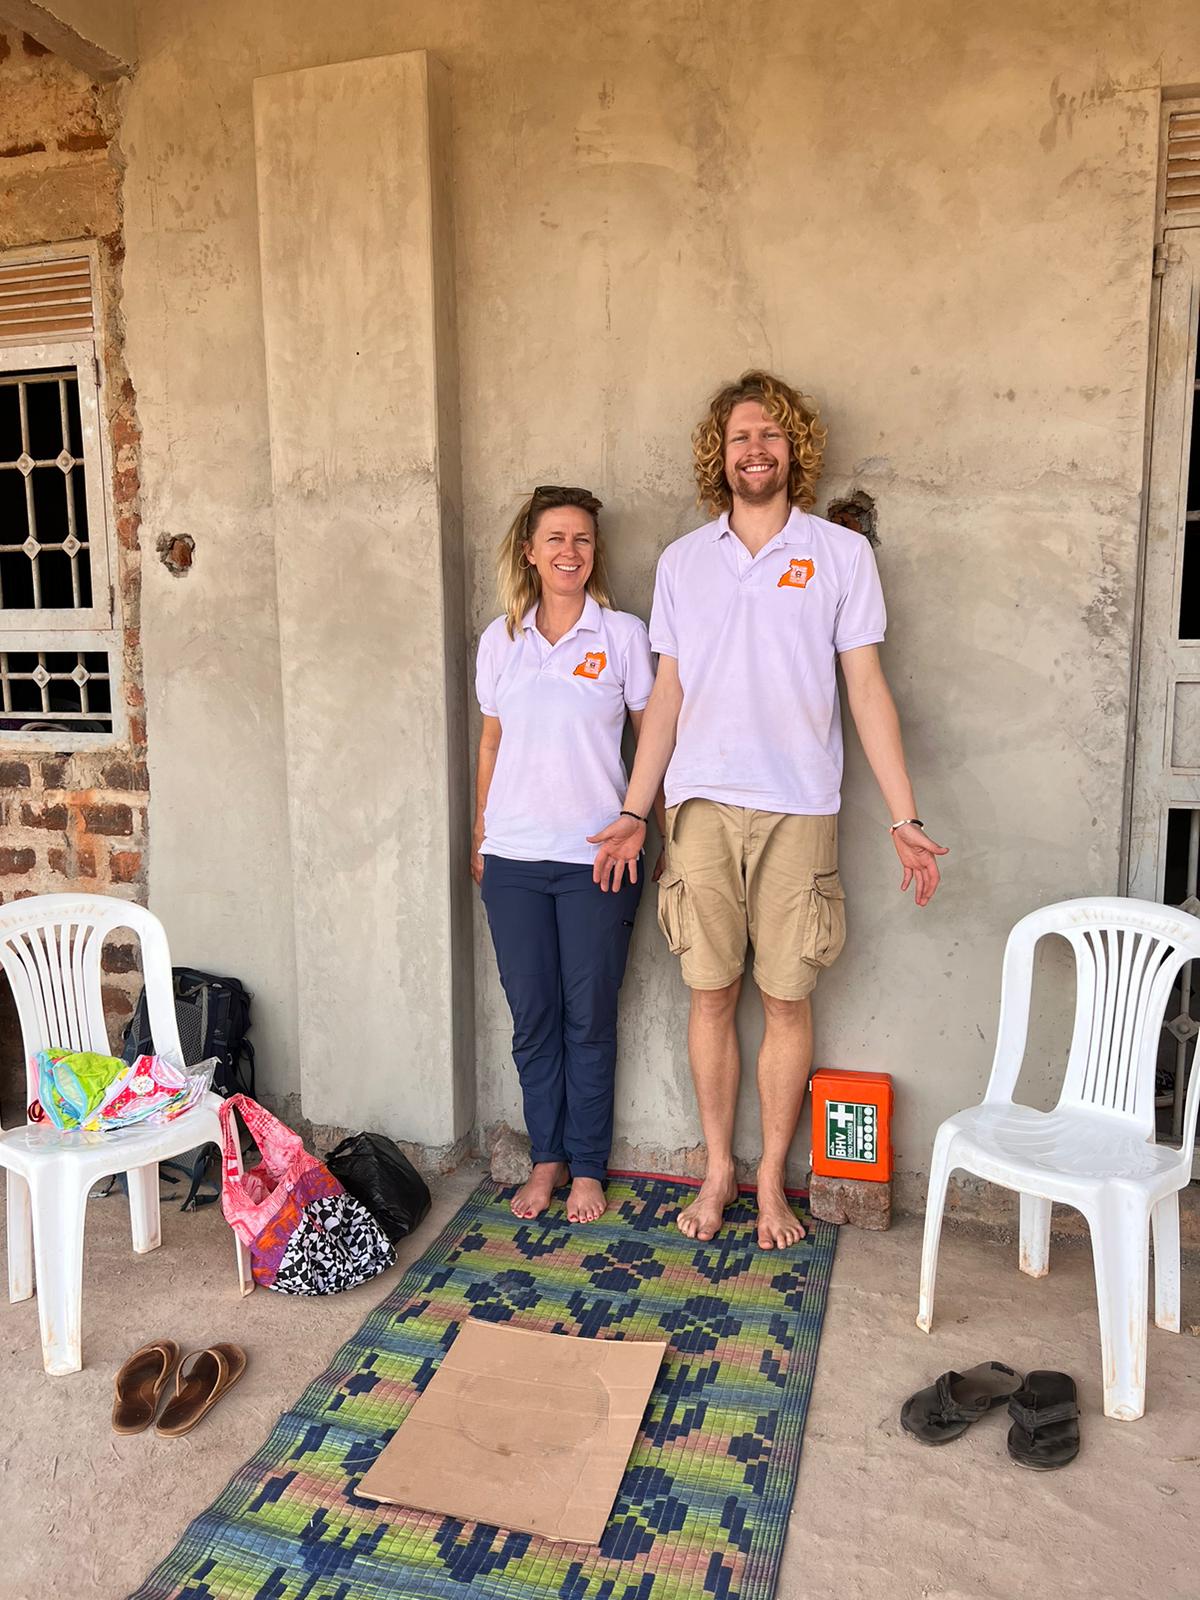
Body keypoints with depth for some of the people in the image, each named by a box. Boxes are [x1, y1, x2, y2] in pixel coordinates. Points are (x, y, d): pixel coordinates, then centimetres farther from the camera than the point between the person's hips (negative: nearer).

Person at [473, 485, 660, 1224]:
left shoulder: (625, 635, -1)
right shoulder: (501, 638, 7)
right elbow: (492, 743, 13)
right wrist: (480, 838, 13)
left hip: (596, 857, -2)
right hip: (514, 857, 3)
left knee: (590, 1017, 6)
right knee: (532, 1016, 10)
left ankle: (588, 1168, 23)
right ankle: (546, 1159, 27)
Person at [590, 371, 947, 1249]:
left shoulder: (842, 553, 3)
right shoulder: (682, 560, 9)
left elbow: (867, 689, 1)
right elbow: (668, 695, 10)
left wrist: (904, 819, -4)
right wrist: (634, 813, 6)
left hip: (799, 810, -1)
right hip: (701, 808, 2)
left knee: (788, 999, 5)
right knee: (711, 995, 8)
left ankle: (771, 1179, 22)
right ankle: (718, 1169, 25)